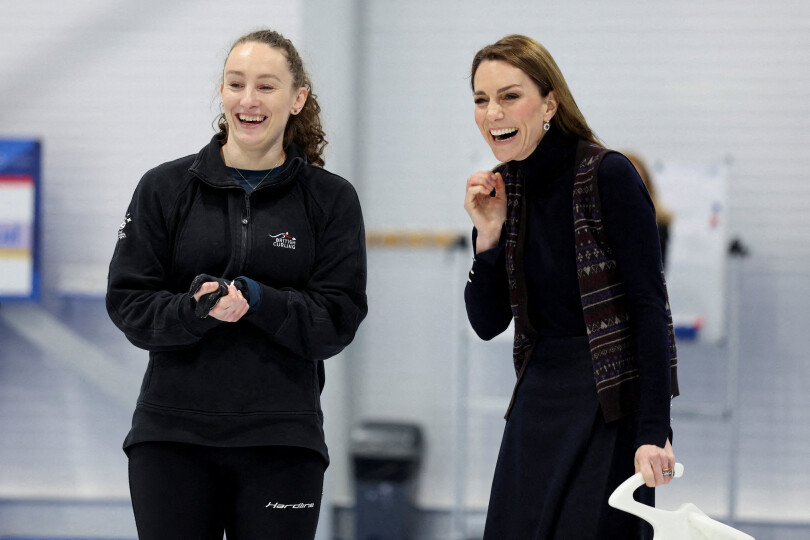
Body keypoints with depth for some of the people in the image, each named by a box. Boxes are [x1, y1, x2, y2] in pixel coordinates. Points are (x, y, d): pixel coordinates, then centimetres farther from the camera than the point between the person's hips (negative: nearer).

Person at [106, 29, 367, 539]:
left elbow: (338, 320, -3)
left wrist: (256, 300, -19)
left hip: (282, 440, -1)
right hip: (172, 436, 1)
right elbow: (128, 304, 1)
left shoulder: (331, 199, 5)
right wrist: (198, 309, -18)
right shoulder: (164, 188, 6)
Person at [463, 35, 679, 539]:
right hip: (539, 397, 6)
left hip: (610, 402, -6)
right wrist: (488, 236, -8)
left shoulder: (609, 176, -13)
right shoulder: (503, 189, 6)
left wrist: (654, 432, -22)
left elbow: (650, 307, -16)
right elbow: (488, 323, 8)